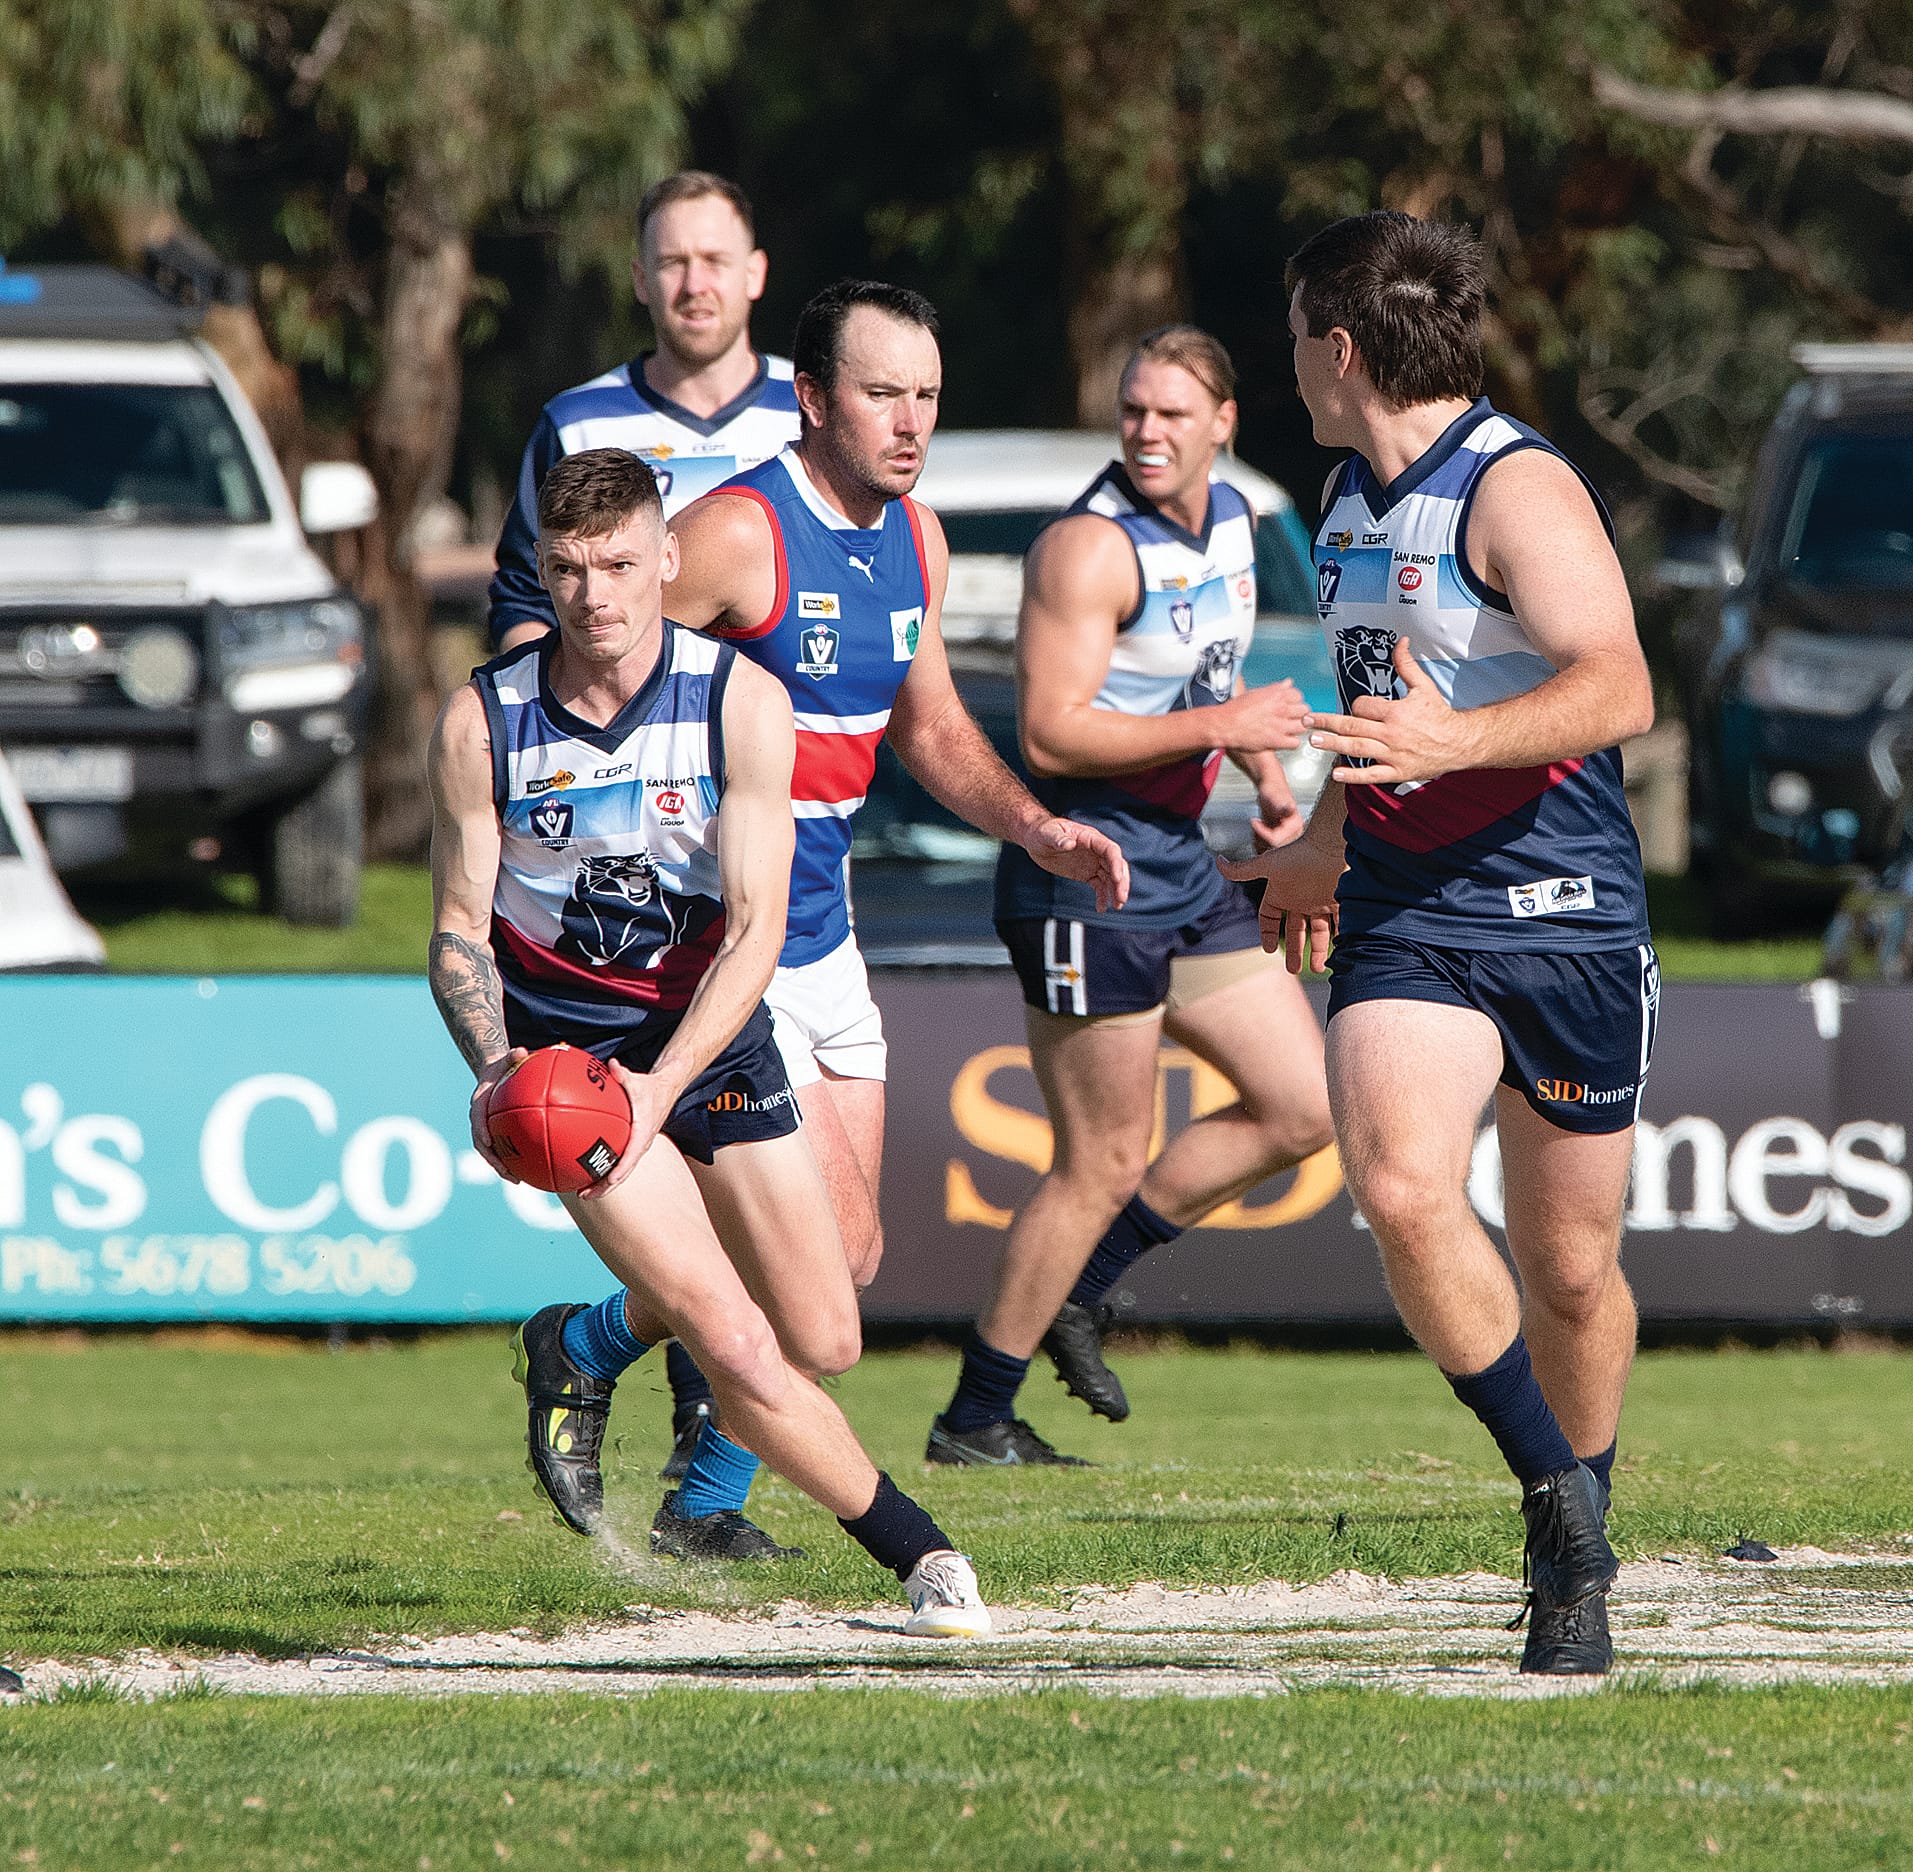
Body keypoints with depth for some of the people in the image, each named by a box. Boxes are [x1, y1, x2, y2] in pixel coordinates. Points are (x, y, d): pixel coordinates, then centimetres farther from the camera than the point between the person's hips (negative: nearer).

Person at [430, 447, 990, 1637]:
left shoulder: (744, 703, -14)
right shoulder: (483, 723, -12)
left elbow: (755, 933, -16)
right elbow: (460, 931, -4)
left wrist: (665, 1082, -28)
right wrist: (494, 1066, -23)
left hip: (711, 1037, 2)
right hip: (567, 1048, -2)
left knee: (824, 1343, 6)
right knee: (740, 1350, -15)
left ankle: (592, 1340, 32)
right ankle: (921, 1555, 2)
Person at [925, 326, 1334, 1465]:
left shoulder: (1231, 520, 9)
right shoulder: (1092, 548, -18)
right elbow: (1050, 734, -23)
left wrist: (1267, 776, 9)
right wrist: (1221, 725, -25)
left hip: (1182, 866, 9)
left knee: (1305, 1107, 8)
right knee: (1103, 1165, -4)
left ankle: (1080, 1287, 20)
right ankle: (974, 1422, 8)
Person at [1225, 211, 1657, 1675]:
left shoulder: (1517, 488, -12)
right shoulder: (1354, 497, 14)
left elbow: (1617, 689, -24)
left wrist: (1451, 743, -37)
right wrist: (1325, 842, 42)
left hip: (1566, 917, -6)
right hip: (1405, 923, 6)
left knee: (1570, 1268, 3)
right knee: (1402, 1191, -21)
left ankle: (1575, 1566, 24)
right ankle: (1558, 1493, -6)